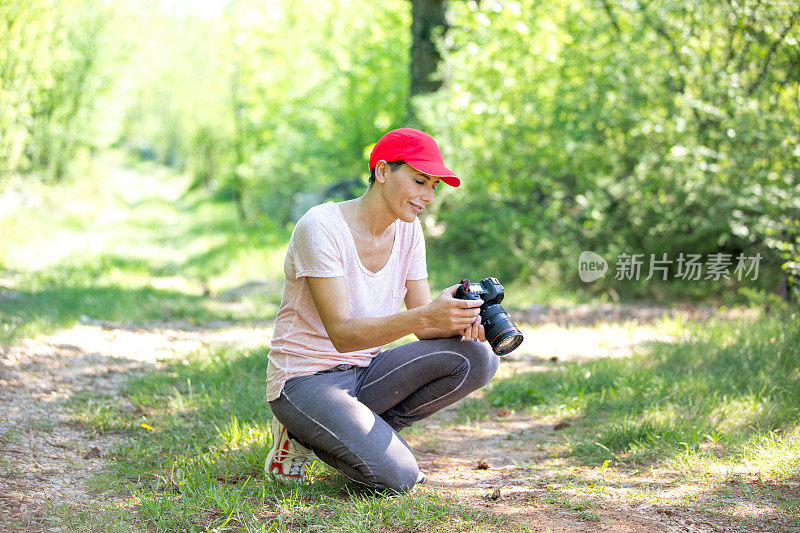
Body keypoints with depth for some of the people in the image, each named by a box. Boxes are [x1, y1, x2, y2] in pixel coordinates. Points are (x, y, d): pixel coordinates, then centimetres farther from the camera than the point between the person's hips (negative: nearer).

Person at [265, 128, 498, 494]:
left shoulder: (408, 230, 2)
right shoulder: (320, 228, -20)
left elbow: (423, 324, -1)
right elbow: (342, 333, -27)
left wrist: (460, 321, -25)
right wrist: (427, 315, -40)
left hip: (366, 373, 7)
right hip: (307, 379, -7)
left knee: (478, 357, -14)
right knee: (397, 478, -25)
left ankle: (364, 435, 0)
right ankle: (302, 437, 2)